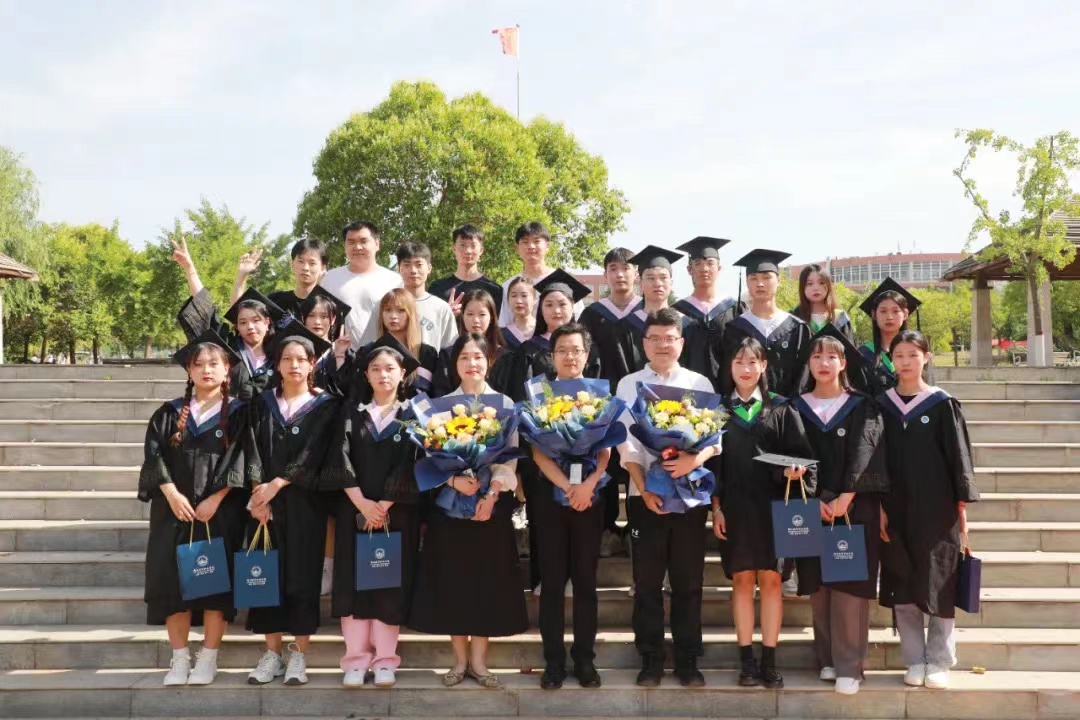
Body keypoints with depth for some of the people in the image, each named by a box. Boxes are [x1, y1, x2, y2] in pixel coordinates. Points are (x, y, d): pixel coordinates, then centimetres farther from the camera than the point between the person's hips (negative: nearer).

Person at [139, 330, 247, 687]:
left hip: (220, 509, -2)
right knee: (173, 578, -1)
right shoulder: (170, 413, 10)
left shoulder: (237, 414, 3)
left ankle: (208, 658, 6)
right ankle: (179, 657, 8)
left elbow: (237, 460, -6)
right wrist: (172, 494, -14)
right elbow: (154, 455, 0)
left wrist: (214, 500, -15)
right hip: (175, 508, 2)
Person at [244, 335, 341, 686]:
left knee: (303, 574, -2)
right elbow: (253, 448, 1)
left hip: (305, 501, -2)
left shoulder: (325, 405, 2)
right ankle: (272, 653, 11)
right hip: (266, 500, 2)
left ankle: (299, 654, 6)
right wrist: (257, 490, -13)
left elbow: (313, 452, -8)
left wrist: (276, 484, -16)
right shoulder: (262, 403, 10)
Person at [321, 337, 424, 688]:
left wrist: (384, 505, -14)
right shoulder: (353, 414, 8)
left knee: (391, 584, 0)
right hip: (354, 510, 1)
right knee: (354, 582, 0)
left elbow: (409, 464, -6)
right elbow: (341, 458, -3)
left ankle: (385, 660, 7)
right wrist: (361, 503, -15)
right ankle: (356, 659, 5)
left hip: (397, 512, -1)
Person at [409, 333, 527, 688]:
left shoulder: (504, 403, 6)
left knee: (489, 578, 1)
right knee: (453, 578, 1)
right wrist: (454, 480, -18)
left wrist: (492, 494, -13)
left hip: (493, 499, 0)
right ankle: (460, 660, 12)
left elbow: (510, 457, 0)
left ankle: (478, 660, 10)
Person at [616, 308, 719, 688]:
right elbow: (627, 443, -1)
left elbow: (715, 437, 2)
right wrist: (644, 488, -12)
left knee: (688, 581, 5)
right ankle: (650, 659, 13)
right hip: (645, 494, 0)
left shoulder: (699, 383, 7)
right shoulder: (629, 385, 5)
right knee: (647, 581, 4)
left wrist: (695, 459, -19)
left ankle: (687, 660, 15)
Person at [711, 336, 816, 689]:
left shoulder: (782, 408, 5)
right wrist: (716, 507, -1)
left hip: (772, 505, 0)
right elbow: (713, 461, 5)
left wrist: (795, 470, -20)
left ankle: (769, 661, 6)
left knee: (770, 580, 0)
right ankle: (747, 661, 8)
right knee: (742, 580, 2)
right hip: (734, 505, 1)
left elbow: (799, 453, 3)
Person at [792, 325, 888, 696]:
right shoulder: (797, 408, 9)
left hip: (854, 509, -2)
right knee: (818, 586, 4)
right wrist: (814, 501, -11)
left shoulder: (862, 408, 4)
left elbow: (863, 458, -6)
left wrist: (842, 501, -16)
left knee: (849, 586, -7)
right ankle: (827, 658, 15)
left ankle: (848, 666, -4)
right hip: (811, 509, 2)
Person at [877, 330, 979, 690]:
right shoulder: (881, 406, 5)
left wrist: (961, 507, -3)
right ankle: (914, 660, 14)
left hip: (936, 509, -2)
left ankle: (938, 662, 11)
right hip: (896, 510, 2)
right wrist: (878, 507, -1)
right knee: (902, 586, 4)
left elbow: (959, 457, 0)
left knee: (938, 583, 1)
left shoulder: (943, 405, -1)